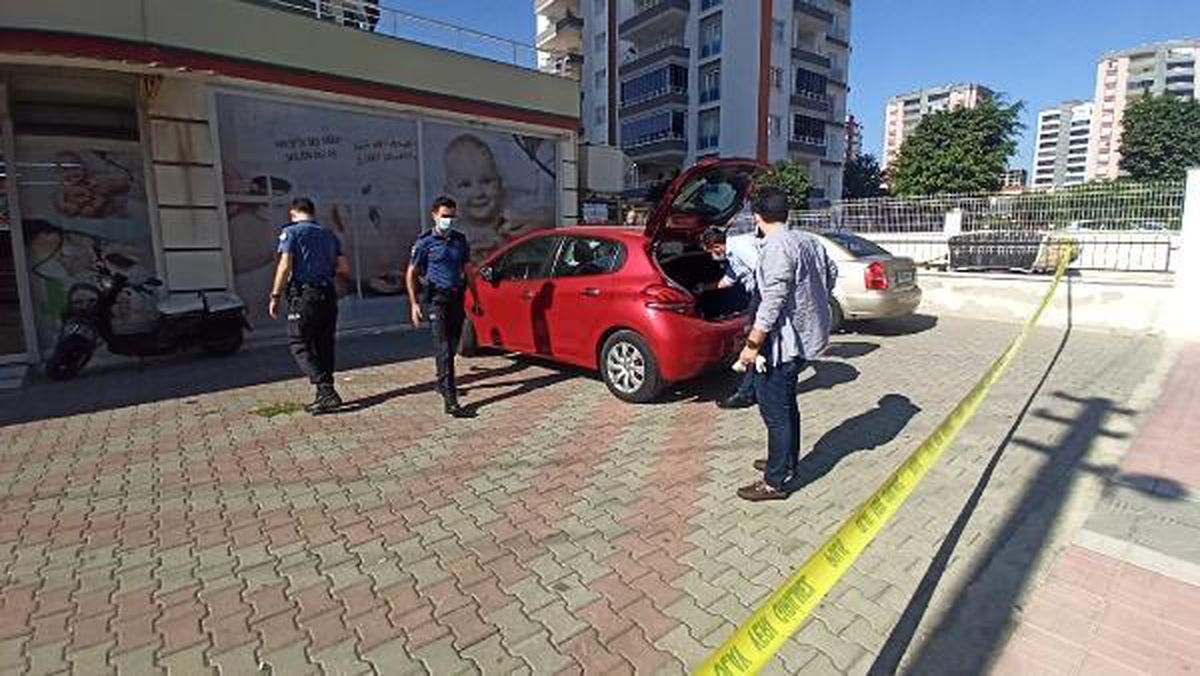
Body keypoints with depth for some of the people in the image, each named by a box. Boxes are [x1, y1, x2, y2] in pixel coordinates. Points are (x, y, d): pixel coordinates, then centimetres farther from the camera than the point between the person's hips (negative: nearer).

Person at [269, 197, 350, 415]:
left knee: (299, 344, -1)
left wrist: (275, 296, -6)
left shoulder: (290, 232, 0)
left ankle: (326, 391, -15)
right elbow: (344, 270, 10)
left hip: (303, 296, -5)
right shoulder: (329, 235, 14)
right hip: (328, 295, 5)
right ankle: (325, 396, 14)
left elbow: (285, 266, -10)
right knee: (324, 346, 11)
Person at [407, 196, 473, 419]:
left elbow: (466, 270, 19)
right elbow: (411, 274, 1)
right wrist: (414, 303, -6)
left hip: (457, 297, 6)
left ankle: (444, 382, 37)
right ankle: (451, 402, -15)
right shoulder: (425, 242, -3)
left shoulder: (460, 240, 11)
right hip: (436, 299, -5)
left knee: (452, 345, 14)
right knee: (443, 348, -11)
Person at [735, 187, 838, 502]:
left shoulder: (776, 247, -20)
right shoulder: (809, 240, 8)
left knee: (775, 412, 0)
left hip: (783, 343, -10)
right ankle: (787, 462, 37)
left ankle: (776, 482, 11)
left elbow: (773, 301, -25)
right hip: (807, 337, 10)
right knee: (787, 405, 22)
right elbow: (831, 273, 20)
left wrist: (752, 344, -21)